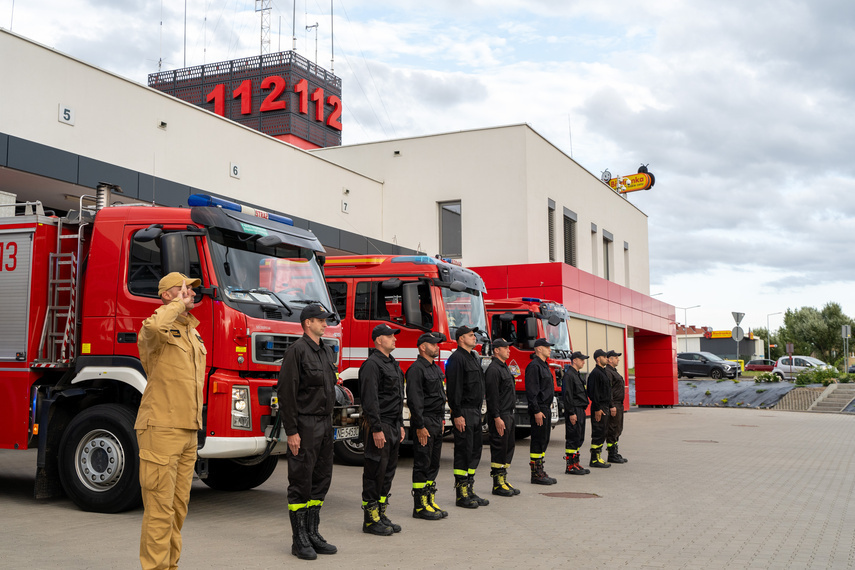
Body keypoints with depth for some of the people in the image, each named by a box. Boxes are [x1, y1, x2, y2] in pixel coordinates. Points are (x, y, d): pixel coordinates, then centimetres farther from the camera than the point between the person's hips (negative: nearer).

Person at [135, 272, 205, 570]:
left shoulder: (193, 335, 18)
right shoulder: (159, 329, -8)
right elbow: (153, 326, -37)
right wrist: (178, 304, -19)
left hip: (187, 432, 8)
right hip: (160, 429, -8)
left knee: (178, 506, 12)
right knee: (160, 506, -6)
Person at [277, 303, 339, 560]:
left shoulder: (327, 351, 15)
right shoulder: (297, 350, -12)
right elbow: (286, 392, -16)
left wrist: (330, 423, 17)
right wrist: (291, 431, -19)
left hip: (324, 424, 8)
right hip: (305, 425, -8)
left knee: (321, 480, 11)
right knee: (301, 482, -2)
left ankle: (313, 533, 20)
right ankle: (299, 540, 6)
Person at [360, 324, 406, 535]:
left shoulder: (392, 364, 17)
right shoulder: (372, 364, -13)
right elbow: (370, 400, -20)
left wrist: (400, 425, 19)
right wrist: (376, 429, -23)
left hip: (393, 425, 10)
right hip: (380, 425, -10)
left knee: (388, 471, 12)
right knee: (375, 472, -4)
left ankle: (381, 515, 20)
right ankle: (371, 520, 2)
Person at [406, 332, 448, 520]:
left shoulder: (436, 368, 16)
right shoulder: (417, 369, -14)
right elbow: (414, 400, -19)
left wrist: (442, 420, 18)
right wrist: (420, 427, -21)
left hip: (437, 424, 9)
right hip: (425, 423, -9)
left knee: (433, 464, 12)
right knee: (422, 465, -4)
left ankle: (430, 501, 20)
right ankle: (420, 507, 1)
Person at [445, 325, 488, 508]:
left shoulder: (474, 358, 18)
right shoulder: (456, 358, -12)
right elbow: (454, 388, -18)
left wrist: (478, 411, 19)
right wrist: (457, 415, -22)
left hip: (475, 412, 10)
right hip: (464, 413, -9)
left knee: (475, 451, 11)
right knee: (463, 452, -6)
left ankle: (470, 491, 18)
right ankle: (461, 495, 0)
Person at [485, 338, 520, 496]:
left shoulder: (504, 368, 18)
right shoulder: (493, 369, -14)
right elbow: (492, 395, -20)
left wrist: (510, 415, 20)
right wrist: (497, 418, -23)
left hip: (509, 415, 10)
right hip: (500, 416, -10)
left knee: (509, 447, 12)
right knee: (499, 448, -5)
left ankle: (503, 480, 19)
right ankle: (497, 484, 0)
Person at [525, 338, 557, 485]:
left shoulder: (544, 366, 18)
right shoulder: (534, 366, -14)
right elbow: (531, 391, -20)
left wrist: (548, 408, 20)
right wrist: (537, 411, -23)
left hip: (546, 408, 10)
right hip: (539, 410, -10)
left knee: (544, 441, 12)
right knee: (538, 442, -7)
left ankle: (540, 471, 17)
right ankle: (536, 474, -3)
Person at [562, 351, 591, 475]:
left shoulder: (577, 375, 19)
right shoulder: (569, 375, -13)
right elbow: (567, 395, -19)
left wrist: (581, 411, 20)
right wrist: (571, 413, -22)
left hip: (580, 410, 10)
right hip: (574, 410, -10)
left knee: (579, 438, 12)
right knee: (572, 438, -8)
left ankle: (576, 463, 17)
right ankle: (570, 466, -5)